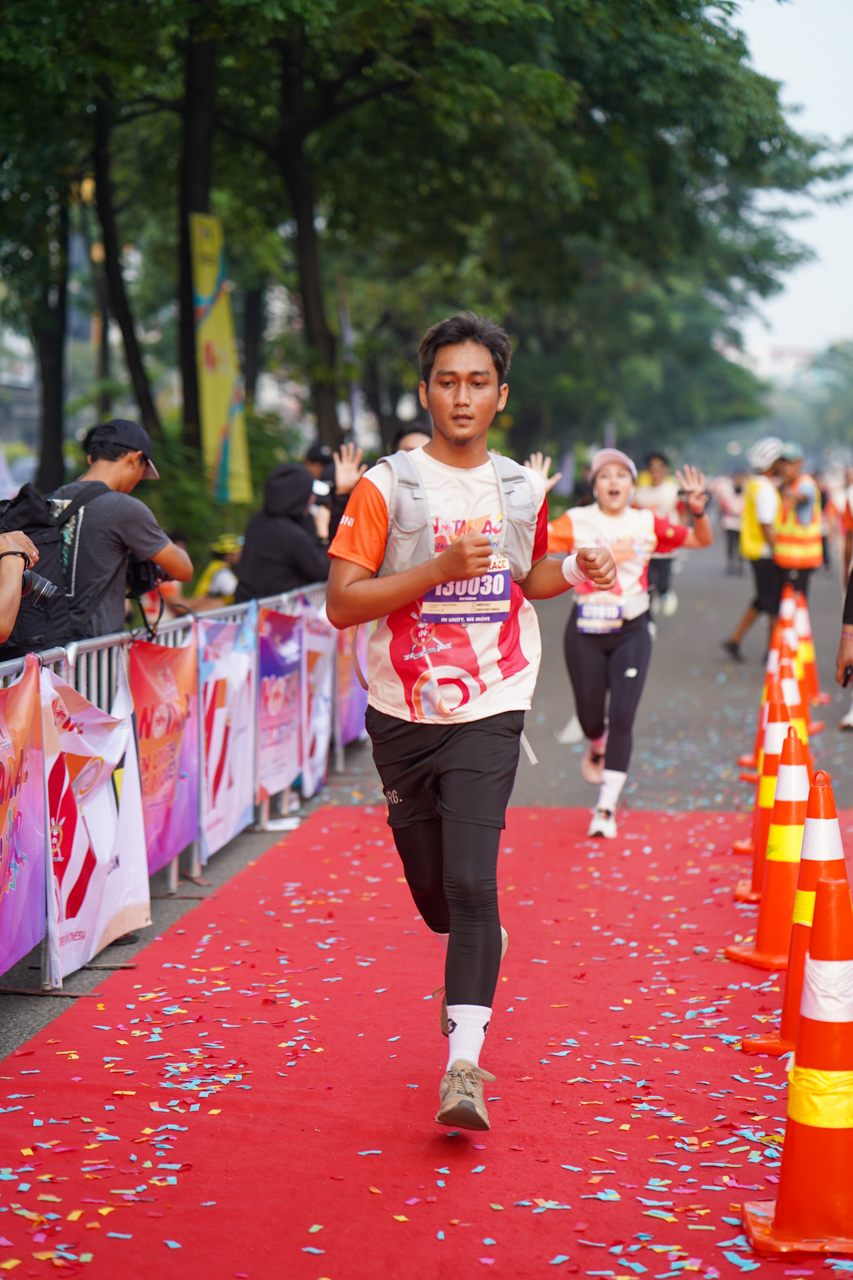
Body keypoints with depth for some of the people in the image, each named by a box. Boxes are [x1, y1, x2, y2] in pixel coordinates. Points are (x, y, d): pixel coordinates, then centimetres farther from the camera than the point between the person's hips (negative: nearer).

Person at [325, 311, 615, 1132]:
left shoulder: (523, 490, 5)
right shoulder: (387, 487, -5)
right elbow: (341, 604, -11)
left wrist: (575, 573, 3)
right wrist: (440, 567, -20)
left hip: (489, 712, 0)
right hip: (402, 715, 0)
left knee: (472, 884, -15)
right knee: (434, 894, 11)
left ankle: (464, 1063, -12)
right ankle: (477, 962, 45)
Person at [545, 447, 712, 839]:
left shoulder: (647, 523, 1)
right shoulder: (577, 522, -3)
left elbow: (702, 540, 5)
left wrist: (698, 511, -14)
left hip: (631, 632, 0)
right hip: (586, 632, 0)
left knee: (622, 717, -9)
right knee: (590, 715, 11)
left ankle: (606, 809, -2)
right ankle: (597, 749, 50)